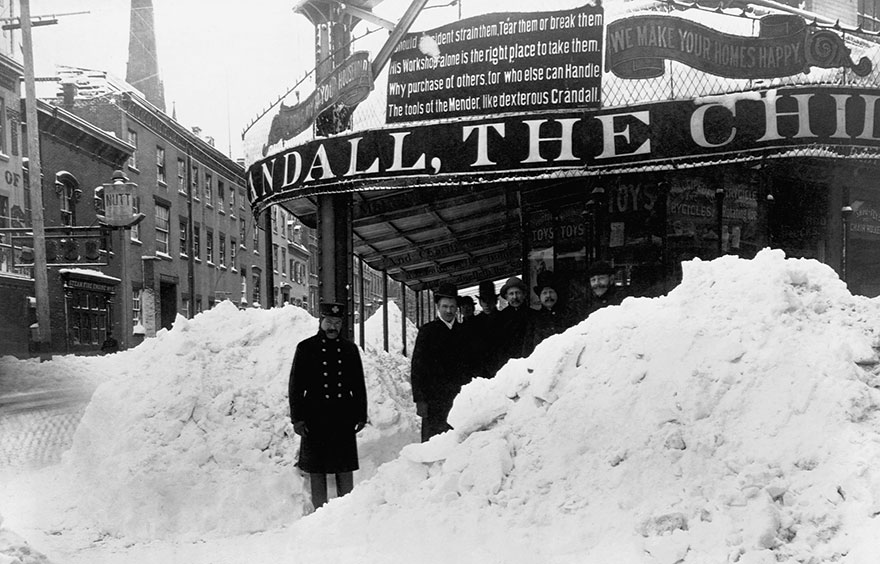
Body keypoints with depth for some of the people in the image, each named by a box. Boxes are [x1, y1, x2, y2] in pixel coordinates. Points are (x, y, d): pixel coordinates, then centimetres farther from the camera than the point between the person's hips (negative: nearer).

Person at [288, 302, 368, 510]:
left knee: (345, 470, 6)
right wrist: (297, 418, -5)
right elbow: (295, 385, 1)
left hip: (344, 420, 2)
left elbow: (359, 385, 14)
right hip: (315, 420, -2)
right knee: (316, 470, 4)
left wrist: (361, 415, 8)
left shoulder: (349, 349, 10)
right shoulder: (306, 348, 2)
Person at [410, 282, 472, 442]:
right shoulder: (427, 331, 2)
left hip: (458, 397, 2)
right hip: (433, 397, -2)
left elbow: (469, 366, 12)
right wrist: (419, 400, -7)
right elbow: (417, 367, 0)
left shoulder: (463, 332, 11)